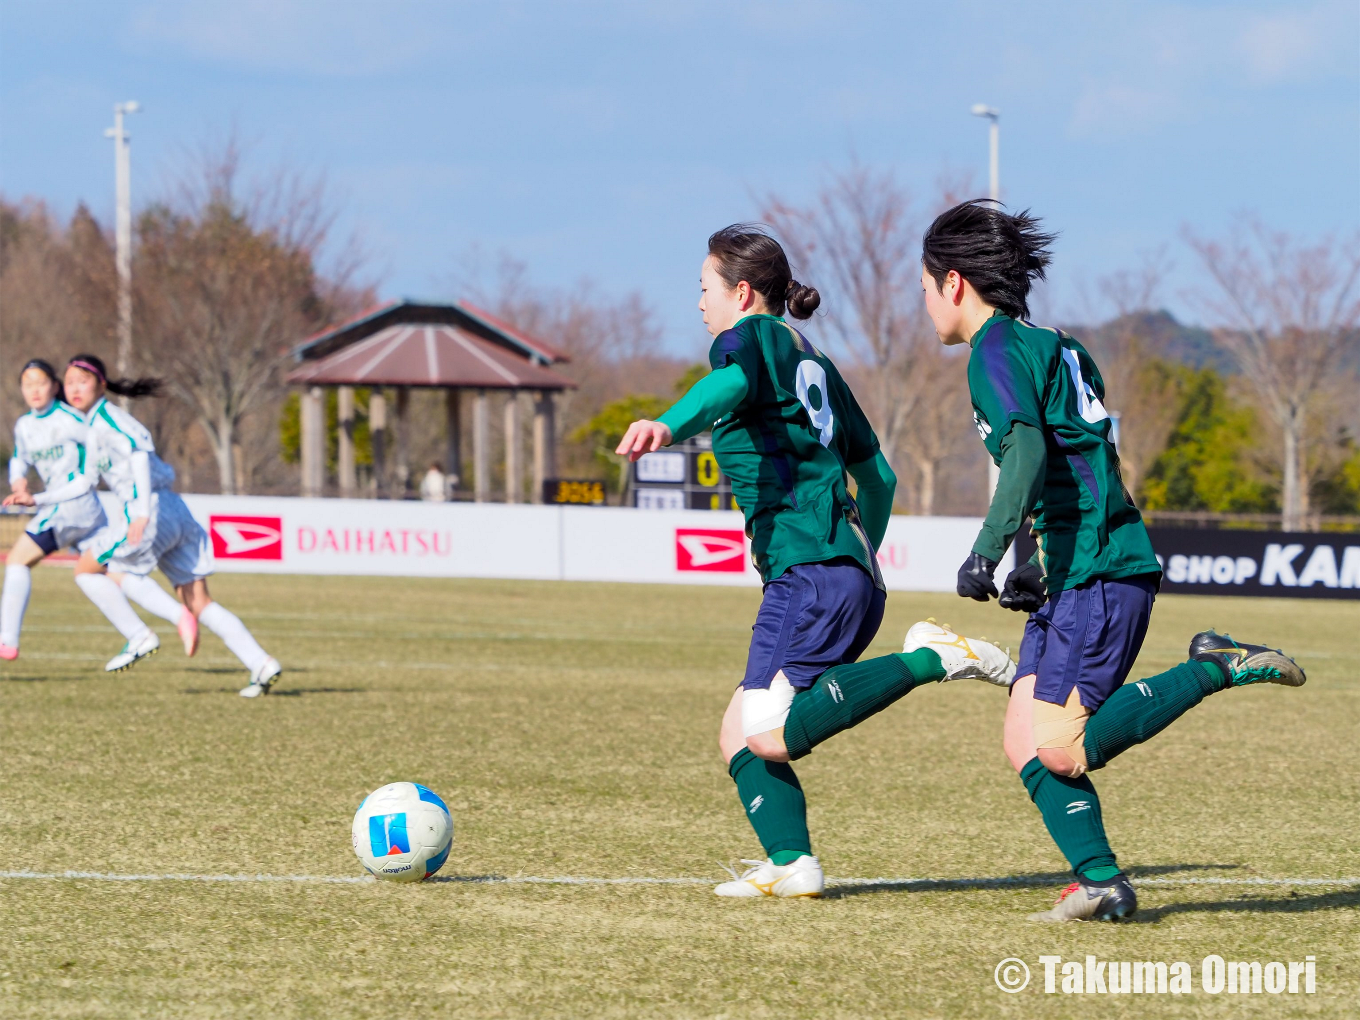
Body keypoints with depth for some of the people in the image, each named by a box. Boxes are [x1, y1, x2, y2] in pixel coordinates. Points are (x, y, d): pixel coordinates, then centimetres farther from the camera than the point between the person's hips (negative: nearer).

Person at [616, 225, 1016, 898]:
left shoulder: (749, 337, 2)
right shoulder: (812, 361, 27)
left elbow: (731, 384, -24)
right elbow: (877, 475, 31)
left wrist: (668, 426, -43)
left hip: (809, 567, -9)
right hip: (856, 575, 9)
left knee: (768, 736, -21)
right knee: (738, 734, 9)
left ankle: (928, 659, -20)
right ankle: (791, 862, -8)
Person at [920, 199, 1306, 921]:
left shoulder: (997, 352, -8)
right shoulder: (1054, 346, 21)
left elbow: (1028, 451, -25)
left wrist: (987, 552, -30)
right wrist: (1039, 572, 28)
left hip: (1097, 576, -10)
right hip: (1078, 574, 10)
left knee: (1061, 751, -14)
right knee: (1025, 741, 5)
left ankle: (1214, 669, -9)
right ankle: (1100, 881, 1)